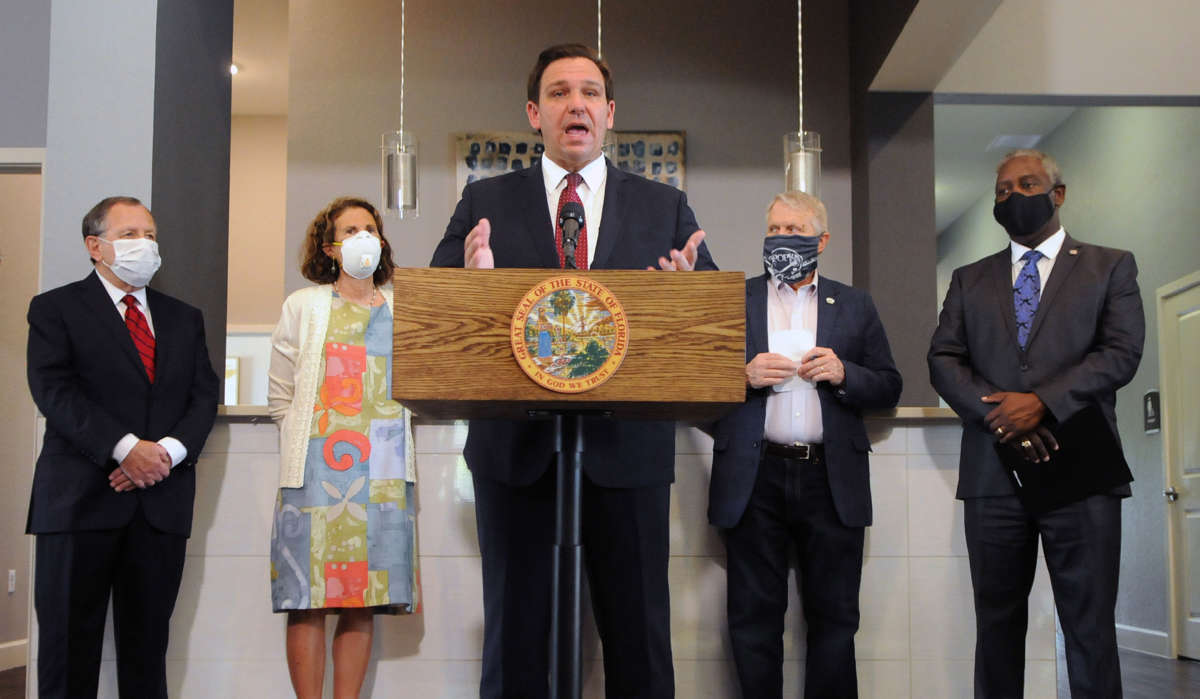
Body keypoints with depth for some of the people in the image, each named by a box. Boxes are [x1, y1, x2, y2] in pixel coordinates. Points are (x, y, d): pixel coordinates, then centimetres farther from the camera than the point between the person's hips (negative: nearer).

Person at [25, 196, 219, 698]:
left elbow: (204, 395, 10)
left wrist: (169, 450, -10)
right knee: (69, 640, 1)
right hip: (81, 500, -3)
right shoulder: (55, 309, 5)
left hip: (162, 501, 4)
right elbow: (54, 392, -8)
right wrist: (125, 448, -18)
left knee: (148, 642, 7)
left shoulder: (184, 318, 18)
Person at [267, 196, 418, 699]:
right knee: (308, 598, -4)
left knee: (365, 599, 1)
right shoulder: (303, 306, 10)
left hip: (384, 473, 2)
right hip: (316, 469, -2)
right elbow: (280, 396, 9)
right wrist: (311, 435, 3)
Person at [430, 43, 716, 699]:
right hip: (515, 448, 0)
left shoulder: (666, 208, 9)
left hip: (627, 448, 0)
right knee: (514, 635, 9)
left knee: (639, 636, 6)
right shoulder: (484, 202, 8)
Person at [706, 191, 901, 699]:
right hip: (754, 480, -1)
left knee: (834, 618, 5)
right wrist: (745, 375, -12)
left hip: (832, 480, 1)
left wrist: (843, 373, -8)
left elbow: (889, 389, 10)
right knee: (754, 618, 4)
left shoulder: (854, 306, 13)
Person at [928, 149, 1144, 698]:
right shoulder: (969, 280, 17)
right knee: (997, 621, 7)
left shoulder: (1110, 267, 11)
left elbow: (1122, 353, -2)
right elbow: (943, 359, 6)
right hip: (994, 471, 2)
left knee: (1090, 626, 0)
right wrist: (997, 413, -12)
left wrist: (1042, 401, -15)